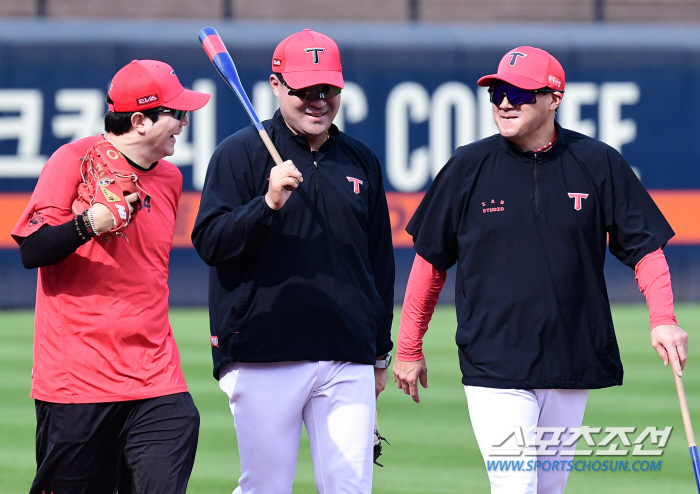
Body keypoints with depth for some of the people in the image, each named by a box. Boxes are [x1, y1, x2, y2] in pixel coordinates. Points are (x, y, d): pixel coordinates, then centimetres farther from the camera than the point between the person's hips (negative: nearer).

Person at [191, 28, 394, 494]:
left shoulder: (361, 161, 16)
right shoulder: (241, 153, 1)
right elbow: (209, 242, -8)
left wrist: (380, 351, 21)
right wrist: (268, 203, -24)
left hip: (348, 360, 4)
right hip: (264, 356, -4)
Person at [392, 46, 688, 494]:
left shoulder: (599, 165, 1)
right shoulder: (468, 168, 0)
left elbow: (644, 246, 2)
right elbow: (431, 261, 7)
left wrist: (662, 320, -14)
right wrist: (409, 349, 9)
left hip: (571, 367, 2)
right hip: (493, 368, -2)